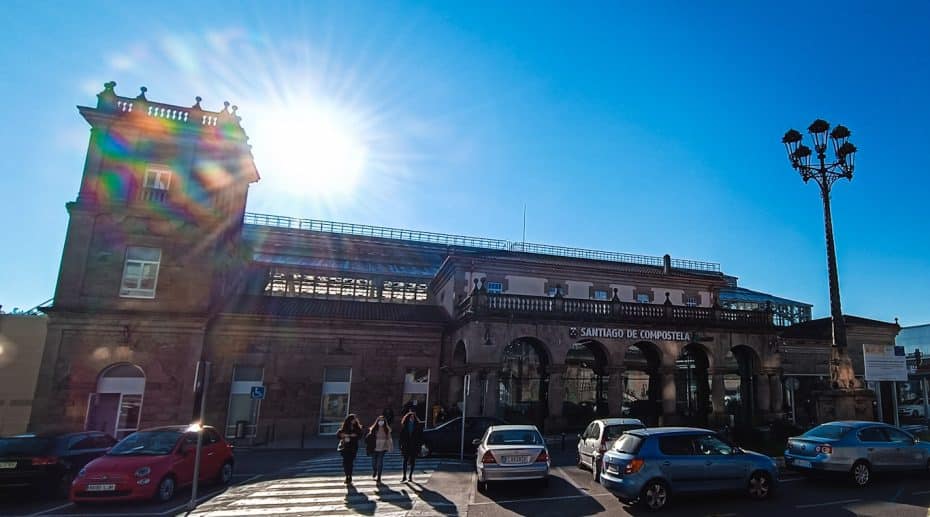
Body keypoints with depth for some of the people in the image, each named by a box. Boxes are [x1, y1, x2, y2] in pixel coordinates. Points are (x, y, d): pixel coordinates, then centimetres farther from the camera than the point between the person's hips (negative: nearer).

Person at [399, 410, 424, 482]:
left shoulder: (418, 425, -3)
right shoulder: (404, 425, 0)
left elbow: (420, 436, -1)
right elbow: (402, 436, 2)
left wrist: (420, 446, -6)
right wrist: (401, 445, -3)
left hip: (415, 446, 0)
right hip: (406, 445, 1)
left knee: (413, 461, 6)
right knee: (405, 460, 0)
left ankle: (410, 476, 16)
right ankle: (404, 476, 8)